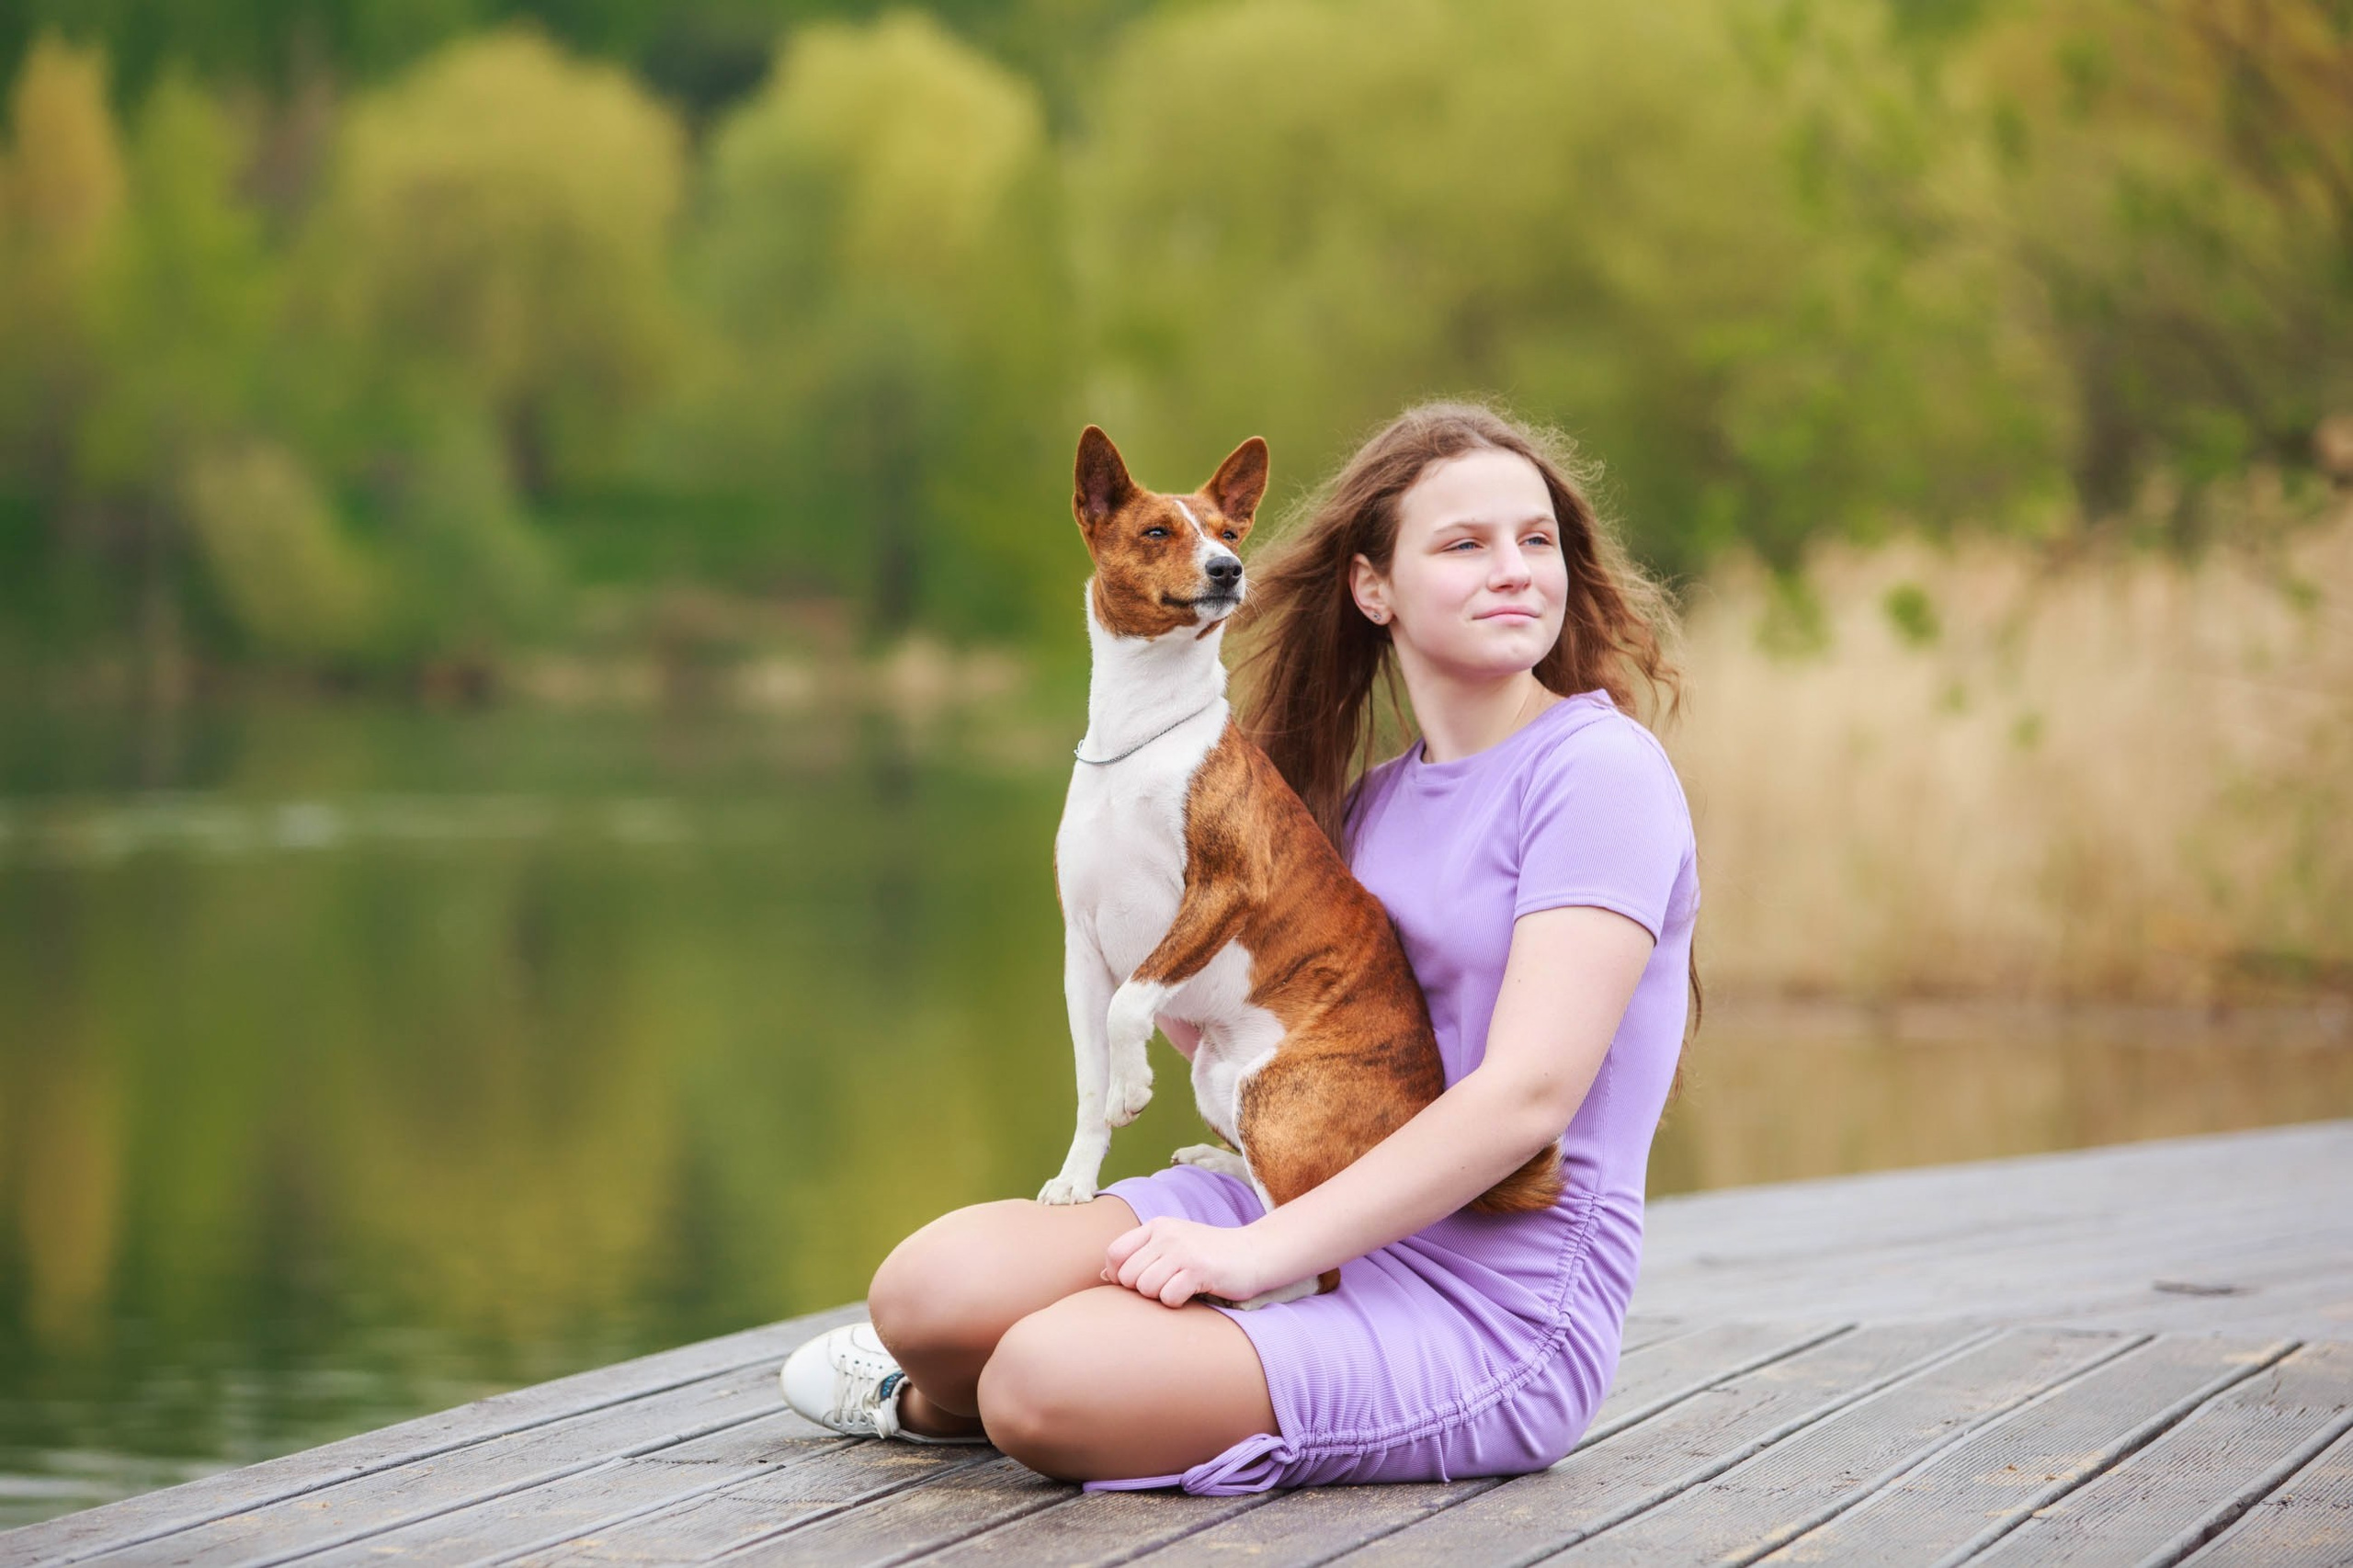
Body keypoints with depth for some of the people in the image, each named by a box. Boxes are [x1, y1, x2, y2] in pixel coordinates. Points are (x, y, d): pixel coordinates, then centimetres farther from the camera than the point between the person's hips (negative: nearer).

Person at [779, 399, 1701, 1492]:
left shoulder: (1600, 772, -11)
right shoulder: (1374, 804, 14)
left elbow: (1529, 1092, -20)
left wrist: (1264, 1248, -23)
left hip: (1494, 1309, -7)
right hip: (1339, 1216, 7)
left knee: (1045, 1382, -26)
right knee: (932, 1286, -13)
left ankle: (942, 1403, 12)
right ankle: (944, 1401, 24)